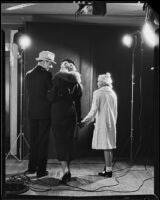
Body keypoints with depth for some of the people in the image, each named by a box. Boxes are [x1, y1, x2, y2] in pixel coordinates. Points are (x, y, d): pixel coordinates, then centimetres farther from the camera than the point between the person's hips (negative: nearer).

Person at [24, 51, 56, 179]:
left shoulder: (29, 75, 7)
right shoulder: (46, 74, -11)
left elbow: (28, 93, 10)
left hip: (32, 112, 6)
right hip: (45, 112, -6)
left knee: (33, 140, 16)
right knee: (43, 141, 3)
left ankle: (32, 168, 23)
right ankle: (41, 170, 8)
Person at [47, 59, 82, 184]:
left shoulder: (58, 78, -5)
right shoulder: (76, 81, 7)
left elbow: (52, 97, -8)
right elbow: (78, 102, 9)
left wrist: (48, 93, 14)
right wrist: (79, 117, 13)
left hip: (58, 113, -4)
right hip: (71, 113, 4)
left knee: (60, 141, -1)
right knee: (69, 141, 11)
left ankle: (65, 169, -13)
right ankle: (67, 170, 19)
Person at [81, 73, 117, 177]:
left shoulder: (98, 93, -8)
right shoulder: (113, 93, 11)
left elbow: (94, 110, -11)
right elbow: (115, 111, 15)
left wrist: (85, 121, -4)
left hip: (102, 123, -6)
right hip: (112, 123, 7)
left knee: (105, 147, -4)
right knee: (110, 146, 10)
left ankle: (108, 170, -1)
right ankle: (108, 168, 16)